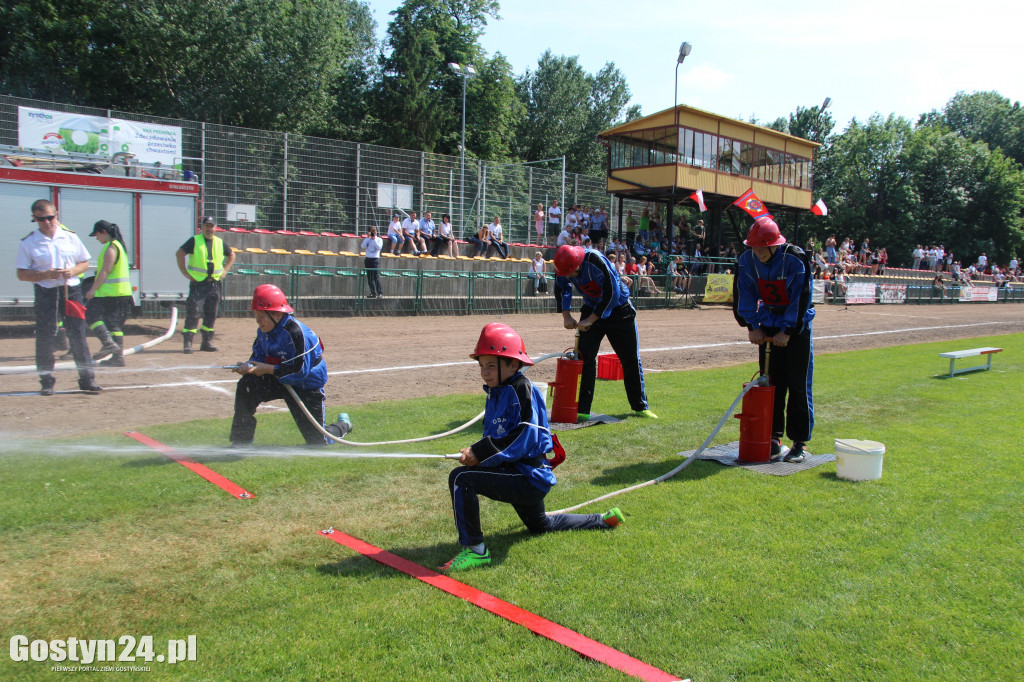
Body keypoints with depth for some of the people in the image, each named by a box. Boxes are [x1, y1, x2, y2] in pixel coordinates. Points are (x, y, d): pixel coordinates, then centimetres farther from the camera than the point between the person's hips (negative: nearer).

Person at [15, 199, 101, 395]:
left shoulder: (70, 237, 6)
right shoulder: (28, 243, 0)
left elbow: (84, 262, 12)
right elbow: (22, 274, -2)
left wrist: (73, 271, -9)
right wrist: (46, 274, -18)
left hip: (71, 290, 1)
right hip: (45, 292, -1)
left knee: (78, 334, 1)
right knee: (45, 337, 1)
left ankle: (87, 379, 6)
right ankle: (46, 381, 12)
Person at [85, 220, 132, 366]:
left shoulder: (110, 247, -11)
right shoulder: (118, 245, 19)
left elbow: (105, 271, -17)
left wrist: (93, 289, -15)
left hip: (109, 292, -9)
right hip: (122, 292, 9)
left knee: (91, 315, -4)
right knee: (115, 323, 9)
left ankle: (109, 343, -17)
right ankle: (118, 356, 8)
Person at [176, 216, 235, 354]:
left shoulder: (220, 243, 11)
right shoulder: (194, 241, -1)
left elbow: (231, 255, 25)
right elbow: (179, 253, -2)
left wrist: (225, 271, 13)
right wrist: (185, 272, -6)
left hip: (214, 283, 4)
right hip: (197, 283, -4)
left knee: (211, 314, 8)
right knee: (193, 312, -10)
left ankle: (207, 342, 17)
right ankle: (188, 342, -8)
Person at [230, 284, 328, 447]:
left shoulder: (296, 333, -29)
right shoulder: (263, 331, -4)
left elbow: (301, 371, -30)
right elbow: (258, 356, 3)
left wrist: (267, 369, -26)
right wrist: (248, 366, -21)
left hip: (307, 386, -6)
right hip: (278, 380, 6)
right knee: (246, 385, -21)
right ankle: (240, 442, -11)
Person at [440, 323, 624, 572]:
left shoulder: (522, 389, -18)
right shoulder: (495, 393, 11)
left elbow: (525, 440, -26)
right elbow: (494, 439, 14)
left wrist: (481, 453, -25)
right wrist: (475, 453, -7)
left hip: (528, 478, -11)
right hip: (522, 478, 11)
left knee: (461, 478, -22)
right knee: (540, 525, 31)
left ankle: (475, 550, -16)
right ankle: (602, 520, 43)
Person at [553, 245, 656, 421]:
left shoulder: (595, 261, -32)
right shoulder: (564, 265, -14)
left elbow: (611, 294, -29)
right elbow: (562, 289, 7)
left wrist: (590, 320, -24)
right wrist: (566, 315, -3)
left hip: (619, 310, -4)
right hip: (592, 309, 4)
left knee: (631, 360, 2)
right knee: (584, 356, -8)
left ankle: (640, 406, 18)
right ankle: (581, 410, -4)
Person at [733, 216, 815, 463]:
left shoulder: (796, 260, -20)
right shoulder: (747, 260, -7)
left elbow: (801, 299, -18)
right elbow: (746, 295, 0)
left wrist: (787, 331, -19)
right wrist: (752, 326, -7)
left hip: (797, 327, -4)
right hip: (769, 326, 4)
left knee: (799, 386, -3)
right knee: (770, 383, 5)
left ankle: (800, 442, 5)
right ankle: (773, 438, 14)